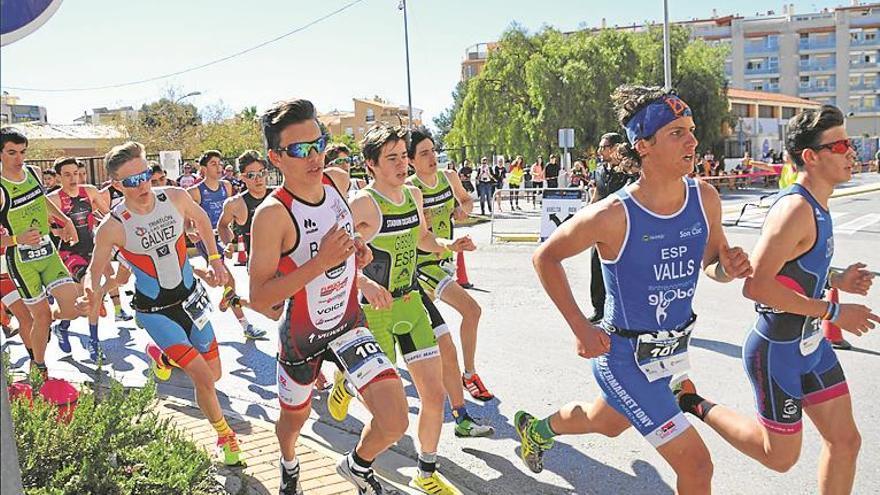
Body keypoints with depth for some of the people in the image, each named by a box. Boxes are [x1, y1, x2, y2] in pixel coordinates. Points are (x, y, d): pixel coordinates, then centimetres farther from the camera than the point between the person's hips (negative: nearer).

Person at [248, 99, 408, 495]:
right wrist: (322, 261, -34)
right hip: (301, 335, -3)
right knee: (294, 418, 22)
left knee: (394, 422, -10)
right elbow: (259, 299, -26)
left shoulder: (338, 180, -8)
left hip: (349, 324, 4)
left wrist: (355, 250, -5)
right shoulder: (272, 213, -27)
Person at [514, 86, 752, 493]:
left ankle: (536, 429, 61)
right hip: (625, 357, -7)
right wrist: (581, 329, -15)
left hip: (673, 347, 7)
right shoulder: (613, 215, -25)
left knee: (607, 423, 31)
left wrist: (727, 269, -16)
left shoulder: (705, 199, -9)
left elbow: (711, 262, 8)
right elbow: (545, 258, -12)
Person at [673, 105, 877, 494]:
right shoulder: (795, 208, -24)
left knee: (845, 440, 14)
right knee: (780, 457, 8)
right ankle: (694, 403, 21)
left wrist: (836, 280, 4)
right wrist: (833, 312, -24)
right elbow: (756, 285, -31)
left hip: (811, 345, 9)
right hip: (777, 351, -9)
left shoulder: (816, 206, 7)